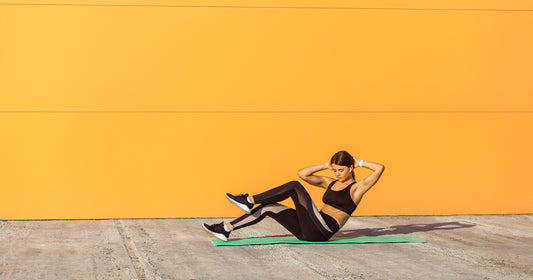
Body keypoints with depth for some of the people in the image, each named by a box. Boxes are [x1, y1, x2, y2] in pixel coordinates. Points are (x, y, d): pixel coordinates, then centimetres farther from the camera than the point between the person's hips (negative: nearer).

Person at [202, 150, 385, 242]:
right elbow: (303, 173, 18)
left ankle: (249, 201, -14)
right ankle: (226, 230, -9)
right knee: (267, 207, -6)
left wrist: (359, 162, 6)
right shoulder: (330, 183, 21)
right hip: (307, 232, 8)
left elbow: (380, 168, -8)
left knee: (295, 187, -17)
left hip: (322, 231, -7)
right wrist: (326, 166, 15)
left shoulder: (356, 188, 3)